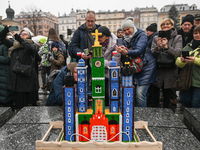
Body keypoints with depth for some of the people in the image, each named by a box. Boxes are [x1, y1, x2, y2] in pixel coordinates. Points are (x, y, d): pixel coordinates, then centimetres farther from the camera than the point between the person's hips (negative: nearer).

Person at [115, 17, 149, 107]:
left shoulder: (141, 35, -2)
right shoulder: (125, 40, 15)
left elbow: (139, 50, -20)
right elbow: (123, 60, 12)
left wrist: (126, 52, -39)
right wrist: (122, 51, -11)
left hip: (143, 70, -6)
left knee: (140, 94, -14)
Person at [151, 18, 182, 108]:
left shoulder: (177, 38, 5)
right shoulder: (156, 38, 8)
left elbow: (178, 53, -10)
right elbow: (152, 53, 1)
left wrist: (166, 46, -25)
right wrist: (158, 47, -19)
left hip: (170, 70, 0)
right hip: (158, 69, 1)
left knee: (167, 95, 8)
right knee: (155, 94, 3)